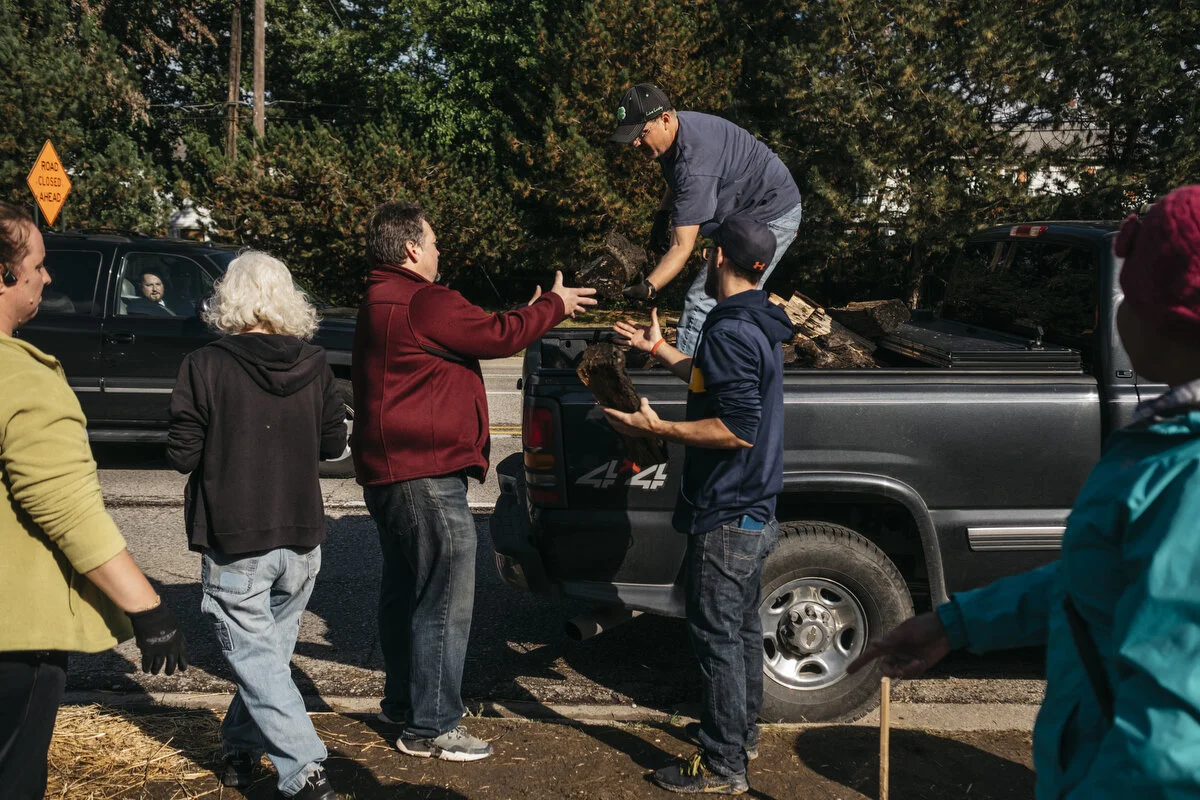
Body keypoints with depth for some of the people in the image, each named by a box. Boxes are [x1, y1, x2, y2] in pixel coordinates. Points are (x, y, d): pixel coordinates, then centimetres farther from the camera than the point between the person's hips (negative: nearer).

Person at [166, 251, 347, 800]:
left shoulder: (205, 367, -12)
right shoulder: (314, 366, -1)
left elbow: (182, 455, -9)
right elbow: (333, 442, 8)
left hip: (235, 543, -4)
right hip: (301, 538, 4)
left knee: (257, 658, 0)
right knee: (269, 649, 20)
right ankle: (241, 749, 32)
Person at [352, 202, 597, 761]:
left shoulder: (381, 303, 16)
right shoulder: (423, 303, -18)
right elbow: (498, 336, -12)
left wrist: (532, 315, 18)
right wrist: (554, 306, 3)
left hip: (390, 473, 11)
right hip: (426, 477, -11)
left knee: (405, 593, 21)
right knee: (445, 603, -3)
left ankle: (403, 704, 35)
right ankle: (431, 727, 4)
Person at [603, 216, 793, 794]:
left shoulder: (730, 331, -22)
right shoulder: (759, 326, 10)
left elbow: (739, 430, -27)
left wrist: (657, 429, -22)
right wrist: (658, 349, 32)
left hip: (725, 519, -10)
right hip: (755, 513, 10)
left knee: (716, 636, -1)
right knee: (743, 625, 21)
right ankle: (743, 731, 36)